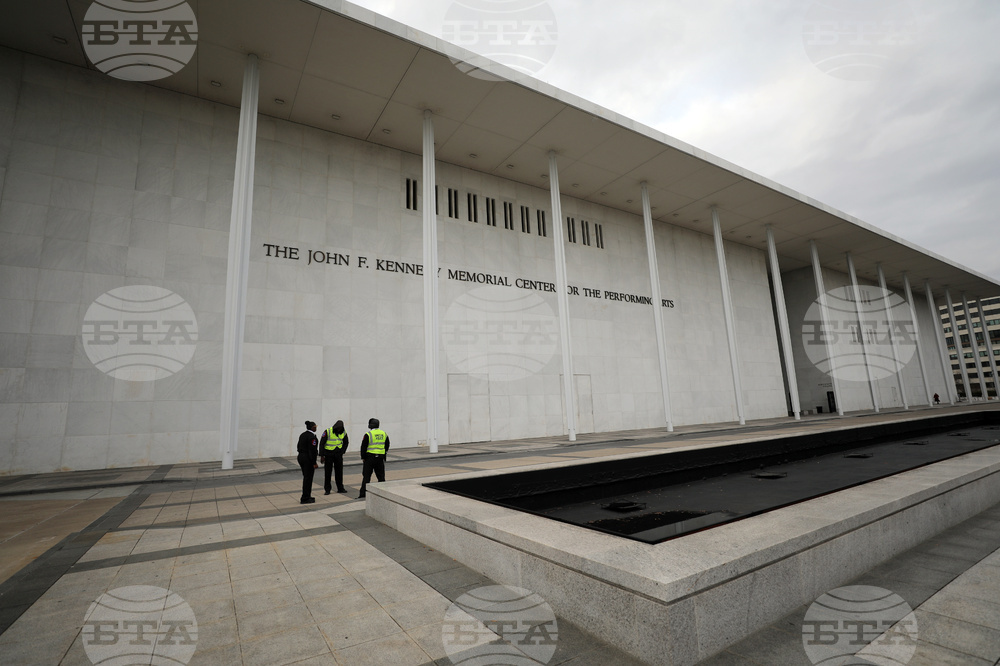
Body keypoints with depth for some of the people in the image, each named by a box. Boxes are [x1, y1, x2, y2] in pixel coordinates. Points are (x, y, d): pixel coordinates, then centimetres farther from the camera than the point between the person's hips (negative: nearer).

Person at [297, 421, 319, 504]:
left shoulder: (302, 435, 10)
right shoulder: (311, 436, -18)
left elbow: (299, 447, 15)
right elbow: (312, 451, -20)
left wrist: (301, 456, 20)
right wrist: (314, 463, -17)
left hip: (301, 457, 9)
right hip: (308, 459, -9)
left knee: (306, 477, 17)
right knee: (308, 478, -1)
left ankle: (307, 496, 26)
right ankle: (305, 499, 4)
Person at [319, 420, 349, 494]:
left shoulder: (343, 433, -3)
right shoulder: (328, 431, -15)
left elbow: (346, 443, 14)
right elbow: (322, 443, -10)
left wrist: (342, 451, 3)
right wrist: (321, 455, -11)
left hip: (338, 454, 3)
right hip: (329, 454, -3)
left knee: (339, 471, 7)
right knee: (328, 471, 2)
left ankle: (340, 488, 16)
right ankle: (327, 489, 12)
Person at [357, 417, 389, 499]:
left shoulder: (368, 434, -11)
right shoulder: (384, 434, 6)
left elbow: (363, 447, -7)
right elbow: (387, 446, 14)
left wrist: (363, 457, 5)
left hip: (370, 458, -4)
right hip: (380, 458, 4)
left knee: (366, 476, 4)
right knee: (381, 476, 12)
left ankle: (363, 494, 4)